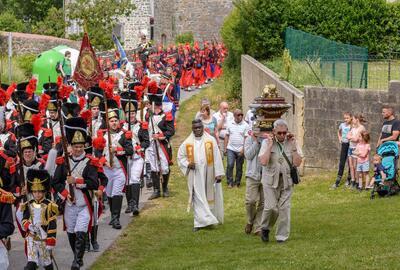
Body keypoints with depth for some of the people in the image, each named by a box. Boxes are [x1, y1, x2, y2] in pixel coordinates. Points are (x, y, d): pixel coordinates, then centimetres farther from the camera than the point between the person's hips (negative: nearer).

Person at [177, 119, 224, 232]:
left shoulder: (211, 140, -3)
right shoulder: (187, 143, 1)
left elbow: (216, 157, -4)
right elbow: (180, 157, 10)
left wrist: (218, 173, -8)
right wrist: (187, 164, -10)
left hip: (208, 175, 0)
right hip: (195, 175, 0)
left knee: (209, 196, 9)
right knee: (198, 198, -3)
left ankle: (210, 218, 25)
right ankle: (200, 221, -2)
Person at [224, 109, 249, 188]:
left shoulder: (245, 125, -1)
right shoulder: (230, 124, 7)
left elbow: (246, 138, -4)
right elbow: (227, 136, 11)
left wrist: (243, 149, -12)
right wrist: (225, 147, 6)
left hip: (240, 150, -1)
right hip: (231, 149, 1)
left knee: (239, 167, 6)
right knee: (230, 165, -10)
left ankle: (237, 183, 16)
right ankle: (230, 182, -3)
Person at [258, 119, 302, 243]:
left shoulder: (292, 143, 3)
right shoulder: (266, 142, -2)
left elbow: (297, 163, -5)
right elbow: (263, 162, -15)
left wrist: (293, 146, -11)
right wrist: (270, 146, -16)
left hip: (286, 180, 2)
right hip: (271, 180, -2)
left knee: (284, 208, 0)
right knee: (271, 207, -10)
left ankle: (282, 236, 10)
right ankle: (265, 228, 16)